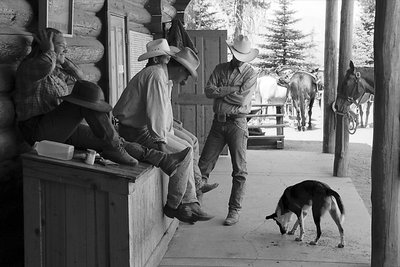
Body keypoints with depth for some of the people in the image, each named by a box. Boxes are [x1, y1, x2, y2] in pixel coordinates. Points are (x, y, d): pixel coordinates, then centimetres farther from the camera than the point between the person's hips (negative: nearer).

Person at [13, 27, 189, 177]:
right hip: (39, 131, -9)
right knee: (89, 92, -27)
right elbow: (46, 66, -31)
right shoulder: (28, 66, -7)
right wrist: (49, 50, -9)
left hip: (63, 131, 9)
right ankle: (112, 148, -24)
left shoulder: (55, 70, 20)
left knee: (115, 142, -4)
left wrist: (62, 58, 18)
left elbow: (80, 78, 28)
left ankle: (163, 160, -5)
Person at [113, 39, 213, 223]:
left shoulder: (163, 76, 16)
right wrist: (160, 140, -20)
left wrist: (169, 135, 16)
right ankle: (172, 206, -4)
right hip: (136, 131, -11)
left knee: (187, 149, 6)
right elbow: (155, 111, -23)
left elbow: (163, 109, 21)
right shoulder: (156, 74, -18)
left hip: (145, 127, 11)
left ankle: (189, 203, 6)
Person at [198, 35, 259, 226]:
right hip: (218, 122, 3)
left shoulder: (250, 73, -1)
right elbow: (208, 91, -3)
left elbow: (242, 98, -15)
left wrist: (220, 92, -6)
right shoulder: (220, 69, 11)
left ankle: (234, 210, 10)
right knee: (203, 165, 1)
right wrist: (232, 90, -11)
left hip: (237, 123, -3)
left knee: (239, 170, 0)